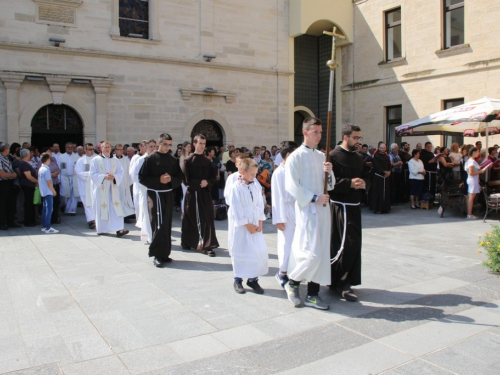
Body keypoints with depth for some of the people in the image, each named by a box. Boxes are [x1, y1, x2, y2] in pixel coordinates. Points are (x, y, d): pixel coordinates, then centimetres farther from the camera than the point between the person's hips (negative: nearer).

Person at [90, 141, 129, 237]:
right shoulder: (96, 160, 1)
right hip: (100, 188, -2)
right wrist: (104, 176, -18)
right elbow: (93, 174, -5)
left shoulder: (115, 161, 11)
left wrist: (114, 176, -13)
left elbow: (121, 172, 6)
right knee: (101, 209, 2)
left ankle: (118, 229, -12)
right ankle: (101, 229, 15)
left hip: (112, 188, 2)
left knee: (116, 208, -7)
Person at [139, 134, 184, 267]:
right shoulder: (150, 159, -4)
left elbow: (179, 177, 11)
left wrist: (171, 179, -10)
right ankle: (157, 255, -2)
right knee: (159, 225, -10)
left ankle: (164, 253, 19)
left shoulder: (173, 160, 8)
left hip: (168, 194, 5)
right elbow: (142, 178, -6)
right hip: (155, 194, -5)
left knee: (167, 225, 9)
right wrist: (158, 180, -17)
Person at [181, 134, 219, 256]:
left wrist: (207, 182, -11)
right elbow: (186, 179, -9)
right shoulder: (188, 160, -4)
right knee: (191, 219, 3)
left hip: (205, 193, 4)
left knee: (207, 218, -1)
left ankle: (206, 245, 3)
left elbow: (212, 176, 9)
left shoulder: (207, 161, 10)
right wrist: (199, 182, -16)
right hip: (193, 193, -4)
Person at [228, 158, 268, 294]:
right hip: (241, 226, -5)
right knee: (240, 253, 4)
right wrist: (247, 224, -13)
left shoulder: (256, 186, 4)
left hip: (255, 224, 5)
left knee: (259, 251, 4)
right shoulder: (236, 187, -12)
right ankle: (238, 280, 19)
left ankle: (253, 279, 18)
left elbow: (260, 205, 7)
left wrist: (260, 223, -2)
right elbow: (236, 209, -13)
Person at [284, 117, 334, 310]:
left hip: (323, 209, 7)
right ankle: (292, 282, 15)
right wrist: (314, 198, -16)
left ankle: (312, 294, 18)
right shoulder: (295, 157, -7)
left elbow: (330, 185, 14)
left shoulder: (321, 156, 12)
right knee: (312, 254, -11)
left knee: (322, 253, 7)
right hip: (307, 210, -7)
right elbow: (291, 186, -13)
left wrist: (328, 173, -6)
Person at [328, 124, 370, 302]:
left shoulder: (358, 158, 14)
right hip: (341, 205, -8)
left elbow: (366, 176, 17)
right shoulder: (334, 156, -10)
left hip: (355, 205, 8)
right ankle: (342, 283, 5)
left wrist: (363, 183, -5)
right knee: (347, 244, -9)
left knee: (354, 244, 12)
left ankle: (336, 280, 26)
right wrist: (349, 183, -22)